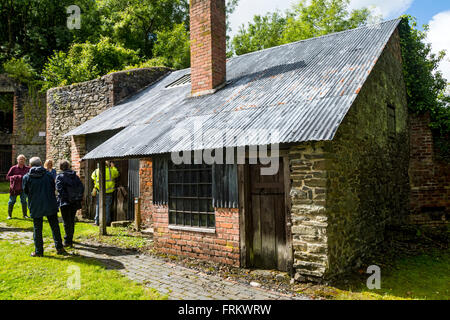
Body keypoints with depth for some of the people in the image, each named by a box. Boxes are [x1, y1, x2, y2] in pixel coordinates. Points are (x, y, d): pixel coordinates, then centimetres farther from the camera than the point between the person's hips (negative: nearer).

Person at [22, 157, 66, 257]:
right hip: (50, 206, 1)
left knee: (37, 229, 9)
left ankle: (38, 251, 14)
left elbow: (25, 191, 6)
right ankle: (59, 248, 13)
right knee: (55, 227, 9)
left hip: (35, 207, -1)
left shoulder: (26, 177, -4)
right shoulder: (48, 174, -2)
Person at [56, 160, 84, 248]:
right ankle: (70, 239, 30)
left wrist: (61, 198, -9)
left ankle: (68, 241, 1)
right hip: (75, 202, 5)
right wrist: (79, 198, 7)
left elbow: (59, 189, -17)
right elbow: (81, 187, 3)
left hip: (65, 202, -5)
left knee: (67, 222, 0)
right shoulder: (75, 176, 8)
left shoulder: (60, 176, -6)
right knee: (72, 221, 17)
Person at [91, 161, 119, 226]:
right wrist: (113, 167, 27)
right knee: (107, 206, 4)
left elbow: (93, 176, 20)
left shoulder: (96, 171, 2)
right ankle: (107, 221, 5)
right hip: (108, 191, -2)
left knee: (98, 205, 10)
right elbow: (116, 174, 15)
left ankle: (97, 221, 10)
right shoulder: (111, 170, -3)